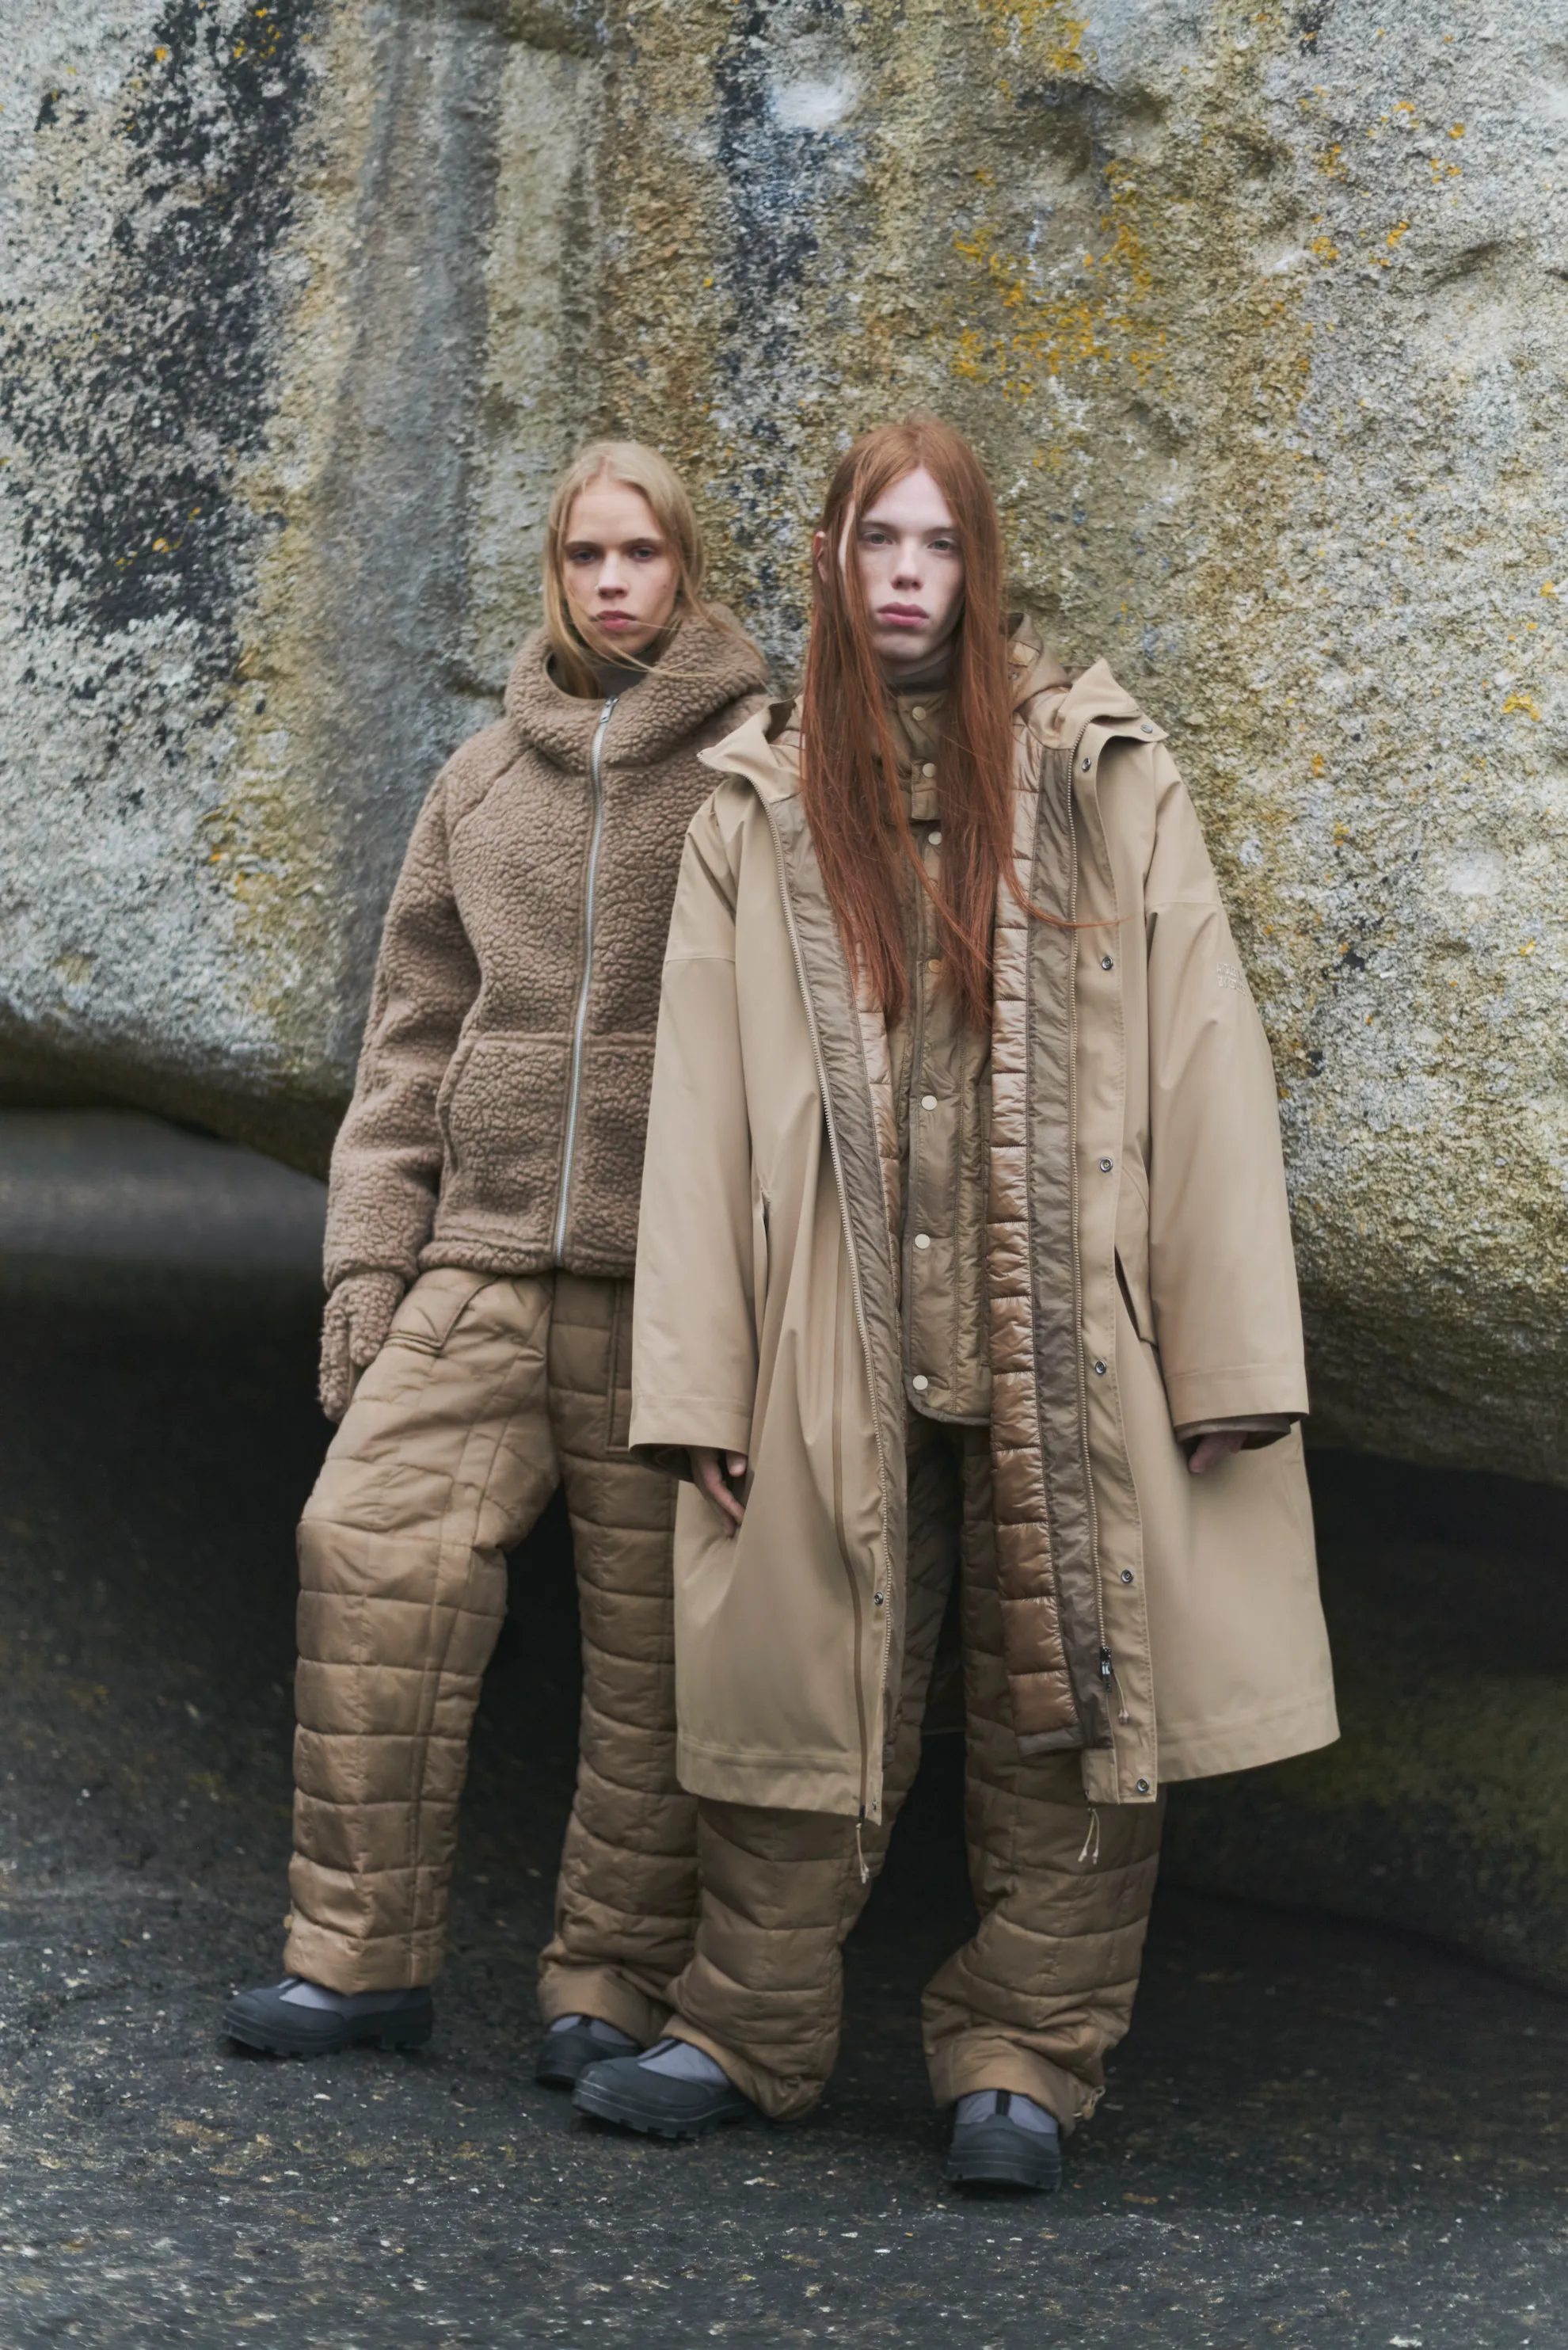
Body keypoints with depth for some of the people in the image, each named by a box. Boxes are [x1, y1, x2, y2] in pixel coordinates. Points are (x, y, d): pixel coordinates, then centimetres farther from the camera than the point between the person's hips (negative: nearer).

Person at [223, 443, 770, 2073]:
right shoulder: (483, 782, 16)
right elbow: (413, 1034, 17)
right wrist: (369, 1256, 10)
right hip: (488, 1251, 3)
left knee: (656, 1625, -1)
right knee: (371, 1537, -11)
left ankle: (612, 1981, 10)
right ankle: (363, 1954, -2)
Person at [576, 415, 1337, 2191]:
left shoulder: (1102, 779, 4)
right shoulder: (757, 810, 9)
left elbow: (1202, 1061, 0)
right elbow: (700, 1100, 6)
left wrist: (1228, 1354, -6)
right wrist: (694, 1381, -1)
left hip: (1062, 1336, -1)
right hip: (841, 1344, 1)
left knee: (1067, 1697, 3)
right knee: (799, 1688, 6)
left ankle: (1023, 2057, 15)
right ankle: (748, 2033, 21)